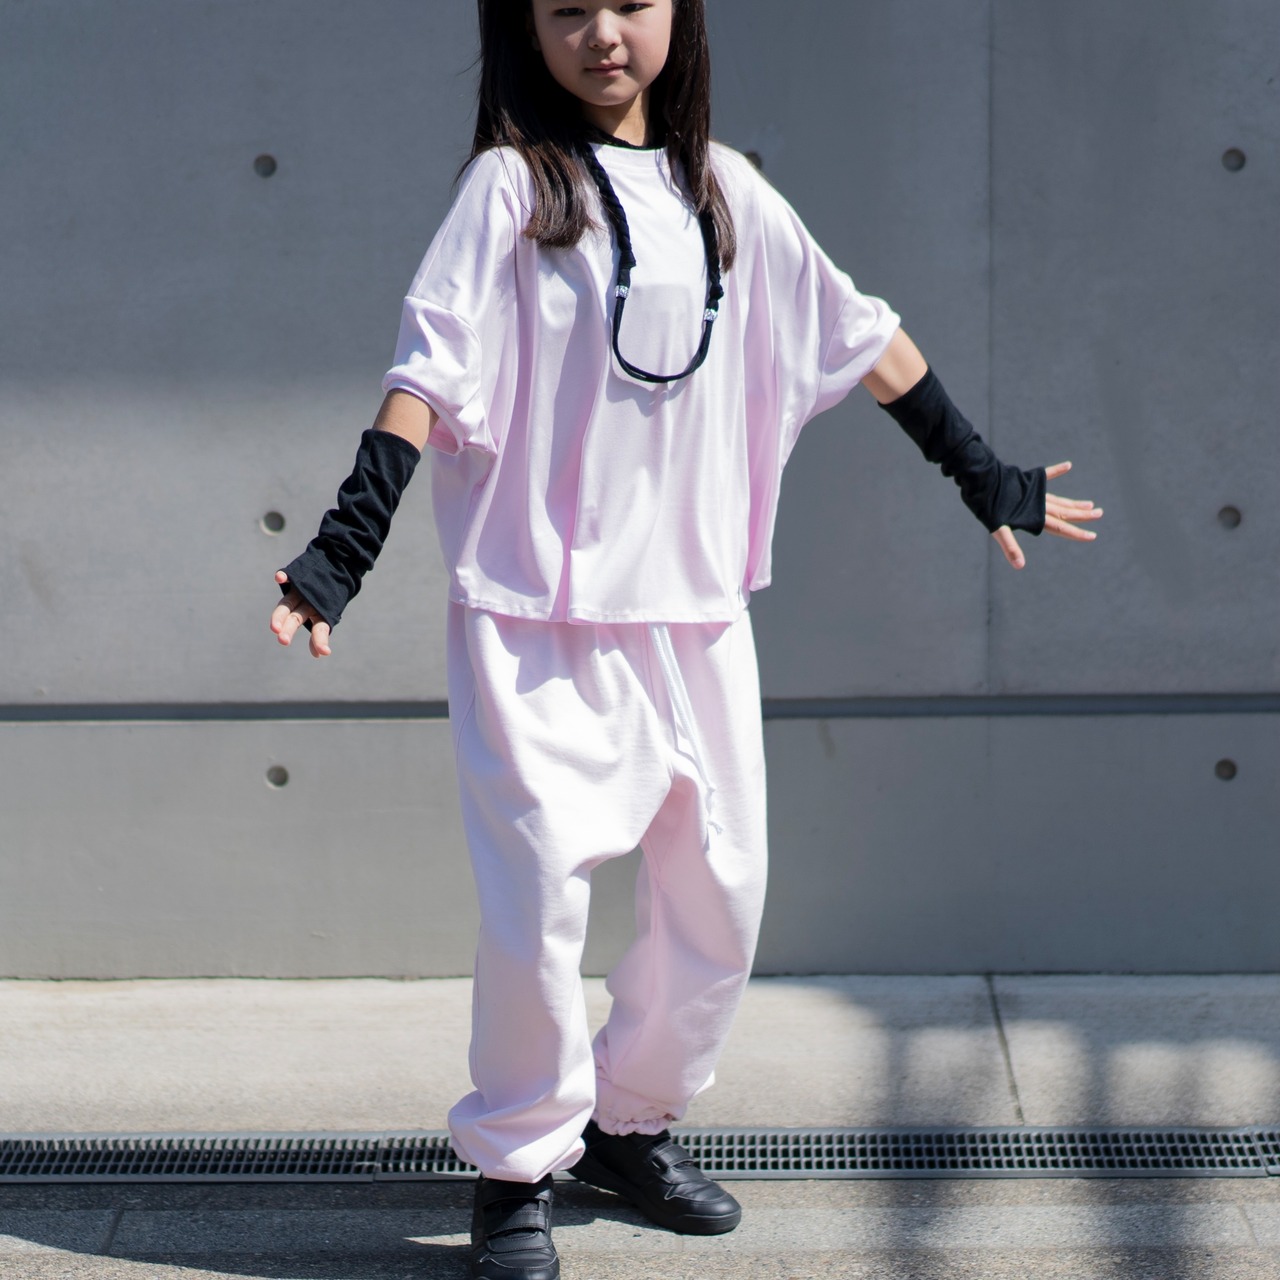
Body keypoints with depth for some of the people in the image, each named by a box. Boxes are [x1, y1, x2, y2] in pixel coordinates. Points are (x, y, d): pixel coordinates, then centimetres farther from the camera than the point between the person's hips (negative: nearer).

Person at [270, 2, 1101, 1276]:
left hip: (694, 609, 5)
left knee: (719, 893, 10)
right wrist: (347, 540, -22)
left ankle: (631, 1122, 30)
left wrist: (983, 476, 20)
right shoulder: (511, 184, -3)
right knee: (539, 896, -8)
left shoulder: (725, 191, 9)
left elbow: (861, 334, 16)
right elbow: (435, 362, -11)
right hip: (536, 612, -4)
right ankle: (515, 1170, 11)